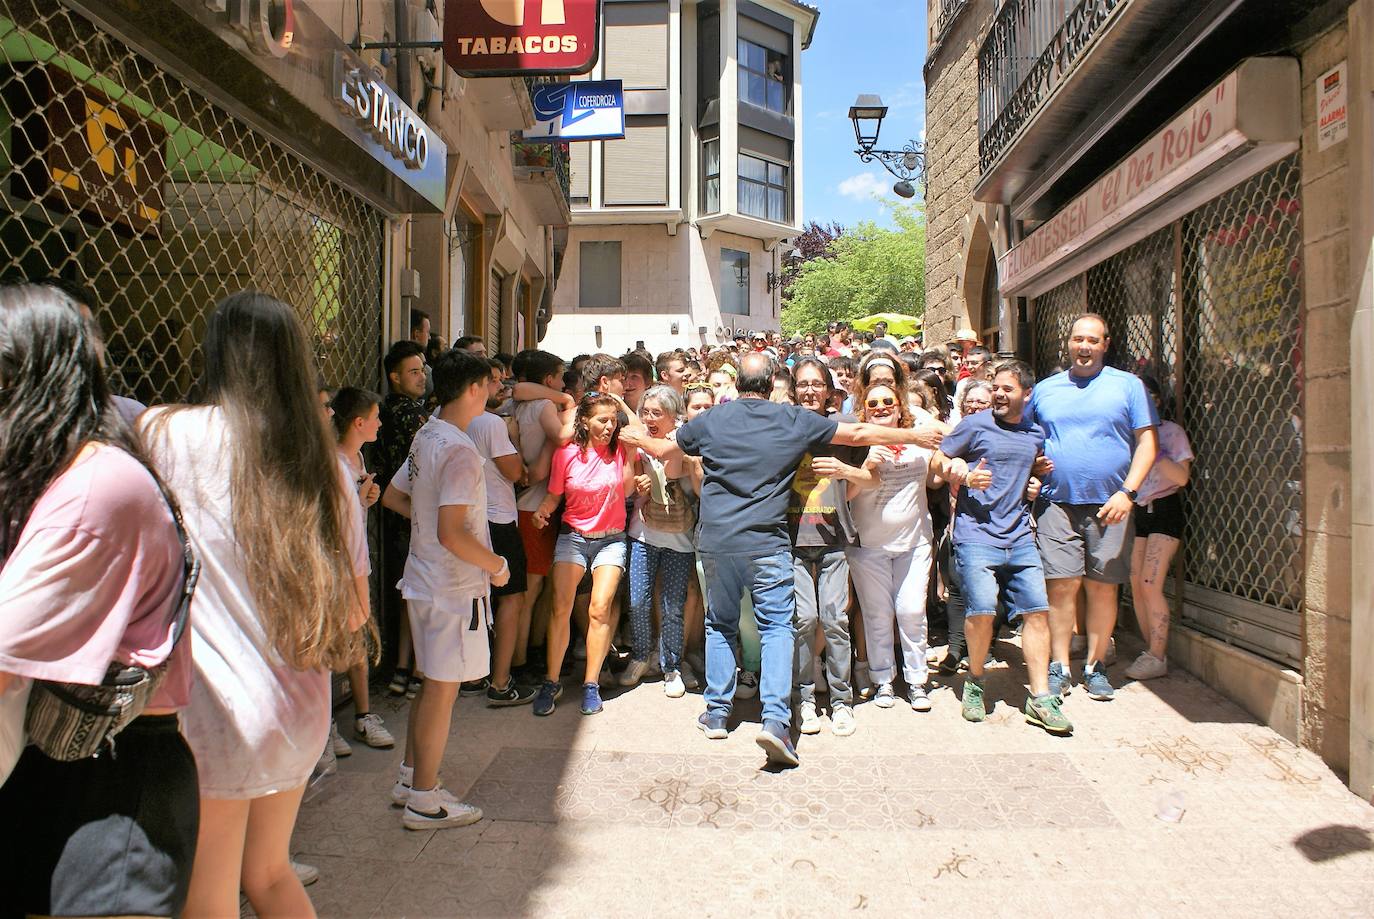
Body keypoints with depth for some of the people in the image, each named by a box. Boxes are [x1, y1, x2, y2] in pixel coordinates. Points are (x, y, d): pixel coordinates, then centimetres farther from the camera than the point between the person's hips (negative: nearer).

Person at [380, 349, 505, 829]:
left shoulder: (425, 437, 7)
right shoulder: (459, 450, -22)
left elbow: (392, 497, 19)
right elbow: (452, 535, -27)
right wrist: (496, 565, -14)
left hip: (424, 579, 9)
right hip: (453, 587, -9)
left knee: (431, 683, 21)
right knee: (442, 689, 3)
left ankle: (410, 778, 34)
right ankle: (424, 801, 16)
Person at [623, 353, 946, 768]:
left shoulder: (711, 419, 3)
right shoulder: (795, 420, 0)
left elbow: (664, 449, 17)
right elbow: (858, 434, 7)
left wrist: (638, 438, 39)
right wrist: (913, 436, 20)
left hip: (716, 542, 2)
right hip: (767, 543, -2)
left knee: (720, 625, 17)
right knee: (776, 625, 4)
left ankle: (717, 713, 23)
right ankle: (775, 719, -9)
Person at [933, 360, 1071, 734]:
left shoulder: (1036, 434, 16)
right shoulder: (974, 425, 1)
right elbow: (938, 463, 3)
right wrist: (965, 476, -14)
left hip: (1019, 536, 5)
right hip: (976, 532, -5)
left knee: (1037, 609, -2)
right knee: (982, 609, -16)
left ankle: (1041, 698, 9)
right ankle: (974, 682, 9)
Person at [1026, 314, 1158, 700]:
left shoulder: (1128, 386, 6)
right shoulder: (1045, 390, 12)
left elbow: (1147, 442, 1)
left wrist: (1127, 492, -11)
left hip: (1109, 505, -1)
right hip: (1057, 504, 1)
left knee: (1102, 587, 5)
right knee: (1061, 585, -3)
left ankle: (1095, 666, 18)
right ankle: (1060, 667, 7)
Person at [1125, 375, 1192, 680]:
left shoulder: (1171, 431, -3)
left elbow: (1182, 477, -12)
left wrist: (1154, 450, -23)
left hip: (1163, 510, -5)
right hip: (1135, 513, 5)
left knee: (1150, 584, -13)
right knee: (1136, 585, 1)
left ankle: (1157, 657, -6)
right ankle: (1152, 651, 12)